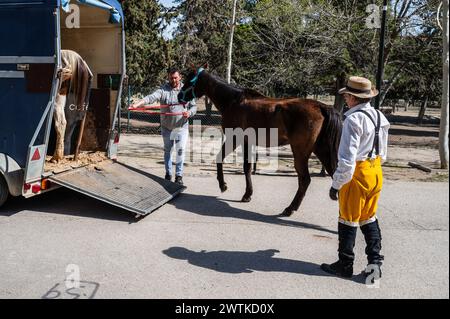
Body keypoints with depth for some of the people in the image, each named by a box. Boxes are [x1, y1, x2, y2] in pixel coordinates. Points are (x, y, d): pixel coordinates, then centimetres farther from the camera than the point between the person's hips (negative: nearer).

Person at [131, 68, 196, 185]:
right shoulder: (163, 90, -5)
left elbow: (194, 106, 6)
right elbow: (151, 98, -21)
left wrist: (189, 112, -18)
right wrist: (137, 104, -37)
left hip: (181, 127, 0)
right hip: (167, 127, 0)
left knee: (181, 151, -2)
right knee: (167, 151, 13)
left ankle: (179, 175, 10)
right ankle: (168, 174, 28)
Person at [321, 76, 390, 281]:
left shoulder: (353, 120, -19)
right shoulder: (380, 117, 7)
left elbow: (347, 159, -24)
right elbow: (383, 153, 14)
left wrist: (336, 184, -18)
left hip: (357, 174, -8)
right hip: (376, 172, 8)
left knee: (348, 220, 6)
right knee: (369, 219, 18)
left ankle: (345, 265, 18)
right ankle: (374, 263, 21)